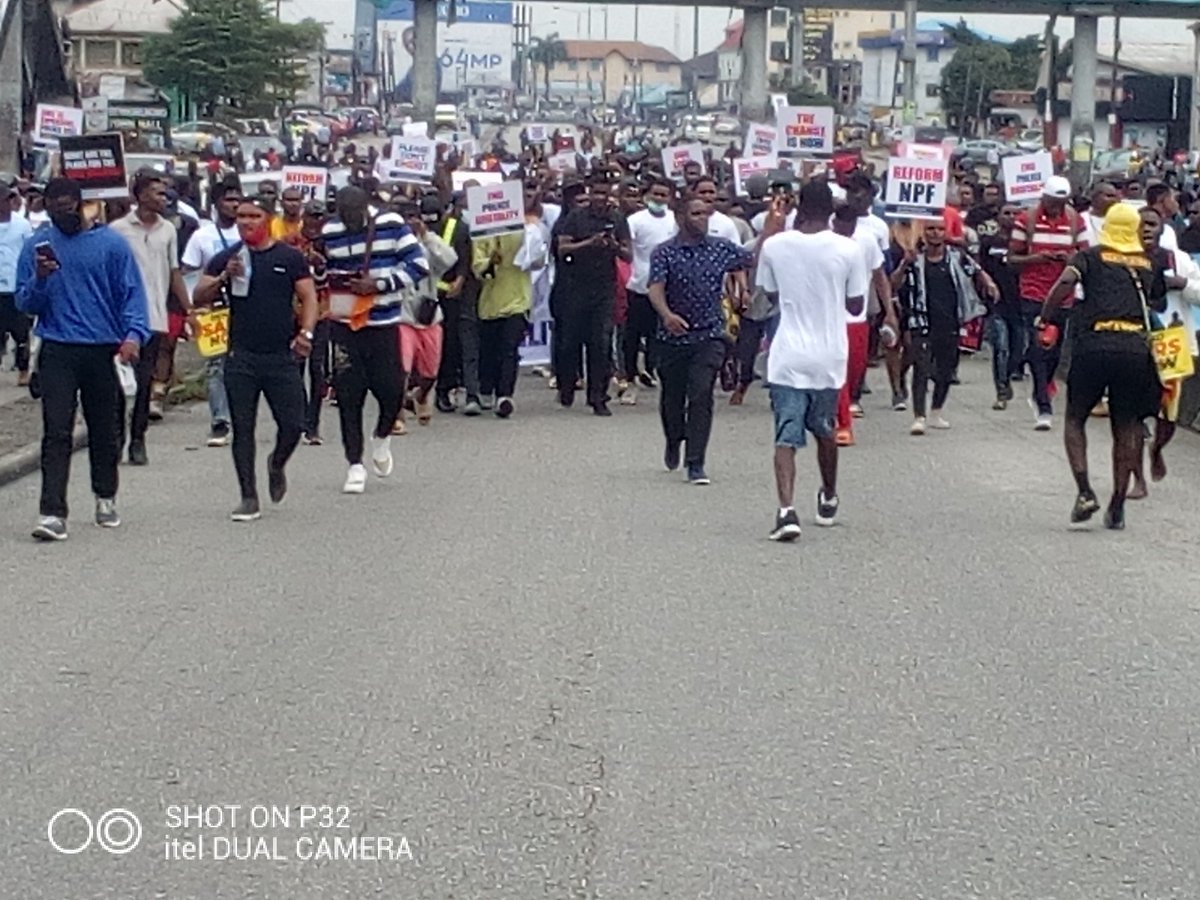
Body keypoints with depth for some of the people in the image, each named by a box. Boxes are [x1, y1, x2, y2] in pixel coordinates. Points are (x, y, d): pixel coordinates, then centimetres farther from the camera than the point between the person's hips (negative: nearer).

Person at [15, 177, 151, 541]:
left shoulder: (111, 244, 0)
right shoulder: (38, 244, 5)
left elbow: (132, 293, 0)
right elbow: (25, 303, 7)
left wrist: (134, 333, -16)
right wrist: (40, 279, -14)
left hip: (103, 350, 0)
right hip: (57, 351, 0)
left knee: (104, 430, 13)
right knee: (57, 432, -9)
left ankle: (106, 498, 32)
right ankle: (52, 512, -13)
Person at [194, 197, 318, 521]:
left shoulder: (290, 258, 5)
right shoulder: (226, 259, 7)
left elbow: (308, 298, 5)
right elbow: (199, 297, 4)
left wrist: (305, 333, -11)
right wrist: (224, 279, -14)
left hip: (281, 357, -1)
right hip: (241, 358, 1)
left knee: (292, 425, -3)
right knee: (243, 429, 1)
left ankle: (277, 464, 30)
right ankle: (249, 498, 8)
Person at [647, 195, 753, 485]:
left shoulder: (721, 248, 4)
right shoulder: (665, 252, -6)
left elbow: (754, 261, 10)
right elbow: (656, 288, -19)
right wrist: (667, 314, -36)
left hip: (709, 334, 0)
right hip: (673, 336, 0)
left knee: (701, 396, -12)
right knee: (672, 396, 15)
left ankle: (695, 463, -9)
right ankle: (674, 441, 45)